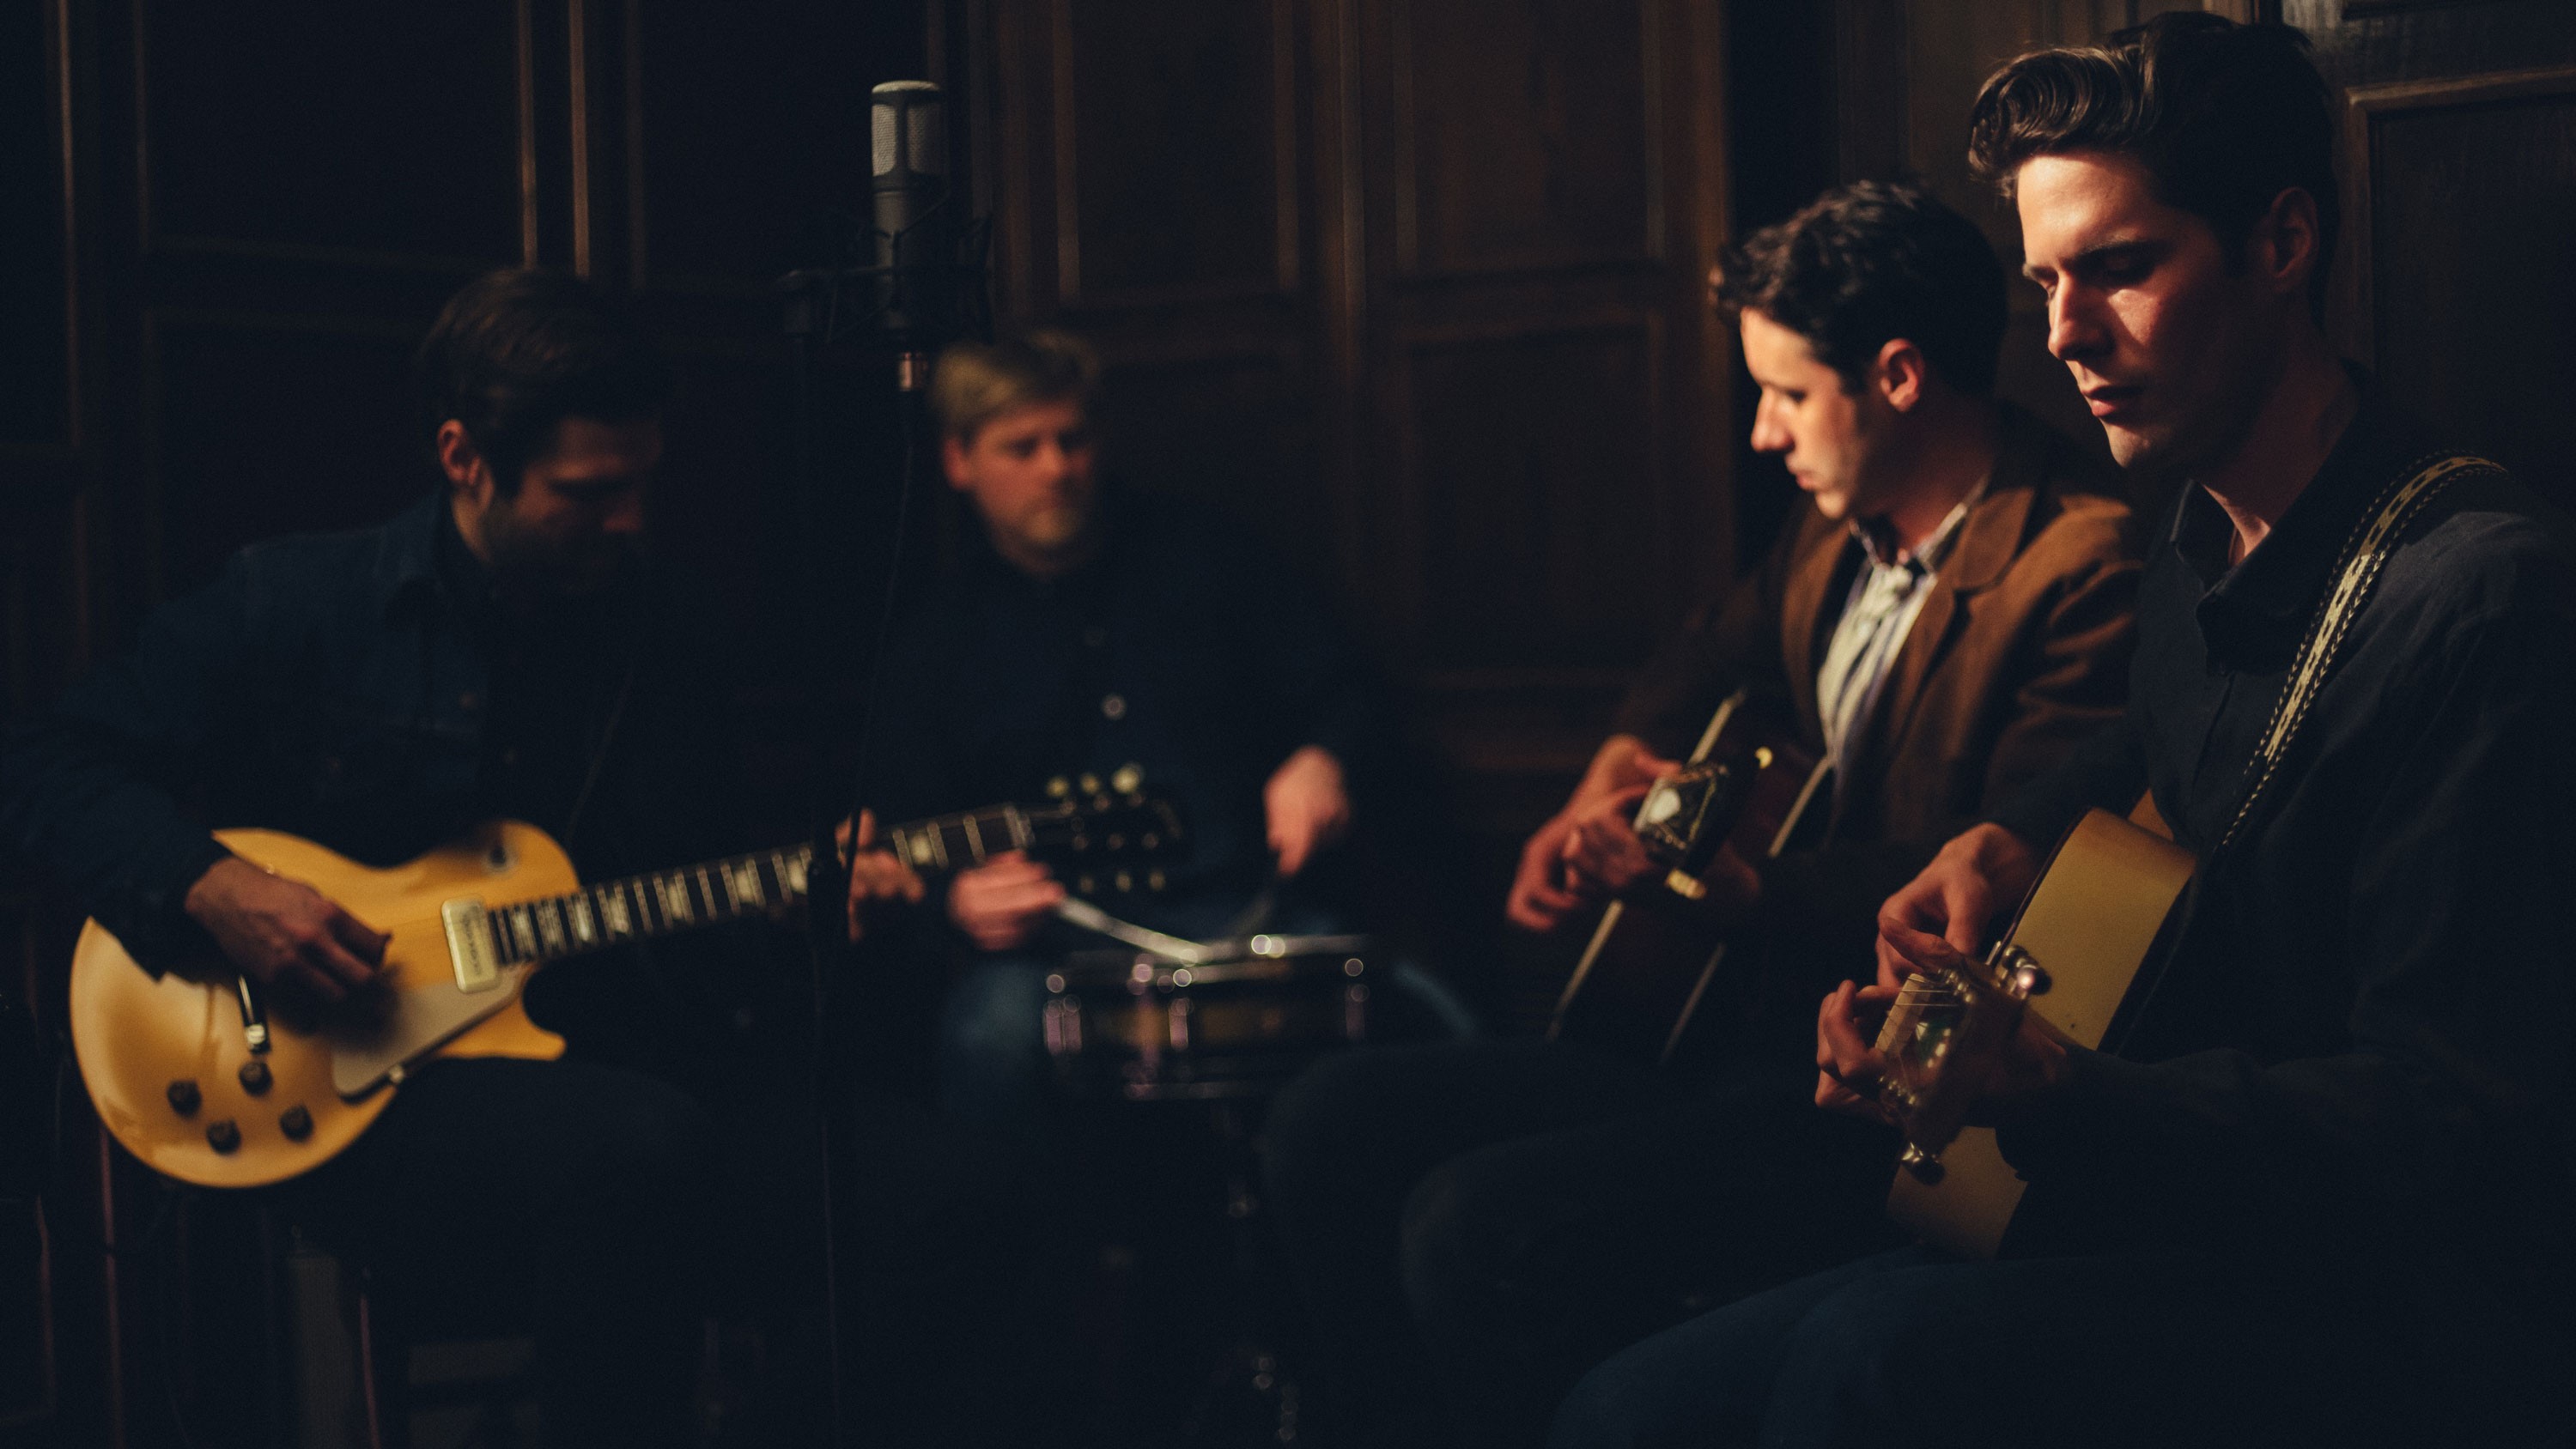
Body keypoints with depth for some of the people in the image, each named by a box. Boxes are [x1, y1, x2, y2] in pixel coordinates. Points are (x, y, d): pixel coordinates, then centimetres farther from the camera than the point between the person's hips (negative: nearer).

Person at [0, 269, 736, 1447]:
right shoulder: (292, 601, -2)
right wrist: (211, 888, -16)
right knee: (639, 1146, -35)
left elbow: (703, 875, 15)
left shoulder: (633, 635, 12)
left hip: (572, 1059, 6)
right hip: (336, 1091, -5)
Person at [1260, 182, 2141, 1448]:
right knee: (1331, 1128, 3)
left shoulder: (2085, 566, -16)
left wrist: (1736, 883, -22)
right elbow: (1717, 653, 34)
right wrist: (1609, 789, 14)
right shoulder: (1838, 535, 13)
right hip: (1751, 1034, 10)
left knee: (1480, 1229, -27)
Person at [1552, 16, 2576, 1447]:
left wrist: (2063, 1102, -32)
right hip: (2168, 1238, 9)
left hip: (2407, 1315, -9)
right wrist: (2018, 836, 15)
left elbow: (2454, 1123, -22)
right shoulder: (2195, 559, 11)